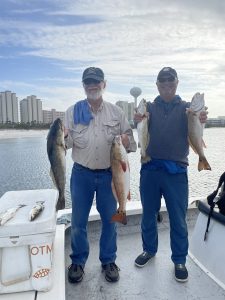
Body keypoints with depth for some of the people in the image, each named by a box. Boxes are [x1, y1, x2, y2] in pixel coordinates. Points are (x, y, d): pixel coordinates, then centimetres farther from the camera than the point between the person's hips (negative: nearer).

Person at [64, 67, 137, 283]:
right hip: (81, 174, 0)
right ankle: (78, 261, 33)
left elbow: (129, 137, 6)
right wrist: (63, 136, -25)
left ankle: (108, 261, 33)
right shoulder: (73, 111, 1)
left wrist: (127, 142, -17)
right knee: (78, 221, 9)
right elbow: (68, 143, -2)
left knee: (110, 219, 12)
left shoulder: (116, 112, 4)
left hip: (109, 174, 1)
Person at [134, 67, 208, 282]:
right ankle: (149, 250, 37)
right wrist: (138, 120, -34)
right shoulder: (149, 107, 7)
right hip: (150, 169, 1)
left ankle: (179, 260, 28)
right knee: (148, 215, 14)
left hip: (176, 171, -1)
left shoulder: (186, 108, 6)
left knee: (178, 219, 7)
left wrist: (200, 121, -33)